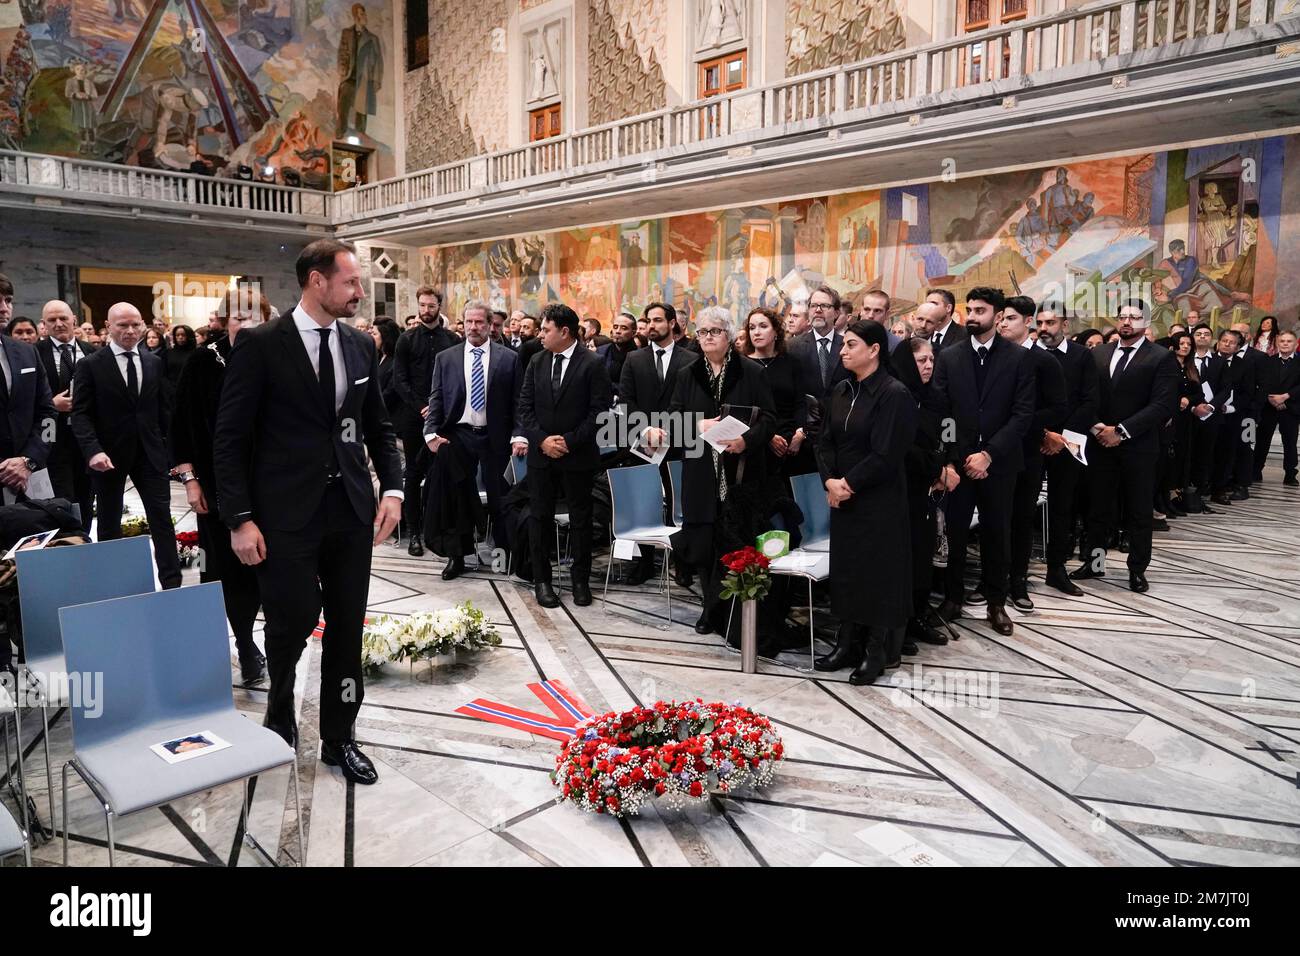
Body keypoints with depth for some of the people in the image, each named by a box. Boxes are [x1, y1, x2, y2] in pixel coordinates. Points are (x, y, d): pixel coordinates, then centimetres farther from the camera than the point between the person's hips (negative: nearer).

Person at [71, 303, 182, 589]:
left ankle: (172, 583, 3)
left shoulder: (154, 362, 7)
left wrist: (168, 447, 7)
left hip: (149, 452, 2)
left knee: (162, 517, -1)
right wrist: (93, 451, -23)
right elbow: (80, 414, -9)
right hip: (109, 456, -2)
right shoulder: (89, 365, -5)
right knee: (109, 523, 11)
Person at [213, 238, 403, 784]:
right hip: (286, 513, -4)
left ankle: (338, 738, 25)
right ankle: (281, 712, 35)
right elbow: (230, 438, -7)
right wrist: (240, 519, -11)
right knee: (293, 621, 2)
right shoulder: (261, 345, -7)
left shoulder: (361, 346, 8)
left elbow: (378, 426, 14)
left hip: (351, 509, 5)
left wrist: (392, 488, 1)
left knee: (347, 627, 9)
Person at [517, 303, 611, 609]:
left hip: (578, 455, -3)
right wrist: (542, 440, -9)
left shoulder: (592, 364, -7)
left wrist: (570, 441, -15)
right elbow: (525, 407, 5)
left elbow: (599, 411, -10)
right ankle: (542, 580, 19)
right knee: (540, 518, 8)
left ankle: (580, 579, 21)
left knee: (580, 519, 7)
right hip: (541, 454, 4)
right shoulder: (536, 362, 6)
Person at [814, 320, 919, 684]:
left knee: (878, 572, 3)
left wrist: (848, 484, -14)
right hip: (841, 499, 7)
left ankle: (877, 653, 16)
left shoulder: (895, 394, -14)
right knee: (845, 569, 12)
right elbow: (826, 441, 8)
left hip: (879, 501, -7)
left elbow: (886, 454, -19)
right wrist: (829, 481, -8)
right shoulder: (841, 391, 9)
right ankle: (848, 645, 25)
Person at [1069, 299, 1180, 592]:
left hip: (1138, 447, -3)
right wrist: (1096, 427, -11)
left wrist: (1121, 431, -17)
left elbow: (1163, 405, -12)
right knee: (1098, 508, 10)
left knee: (1139, 511, 7)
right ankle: (1095, 562, 22)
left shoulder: (1162, 358, -3)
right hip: (1100, 444, 3)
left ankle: (1137, 569, 19)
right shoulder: (1098, 354, 9)